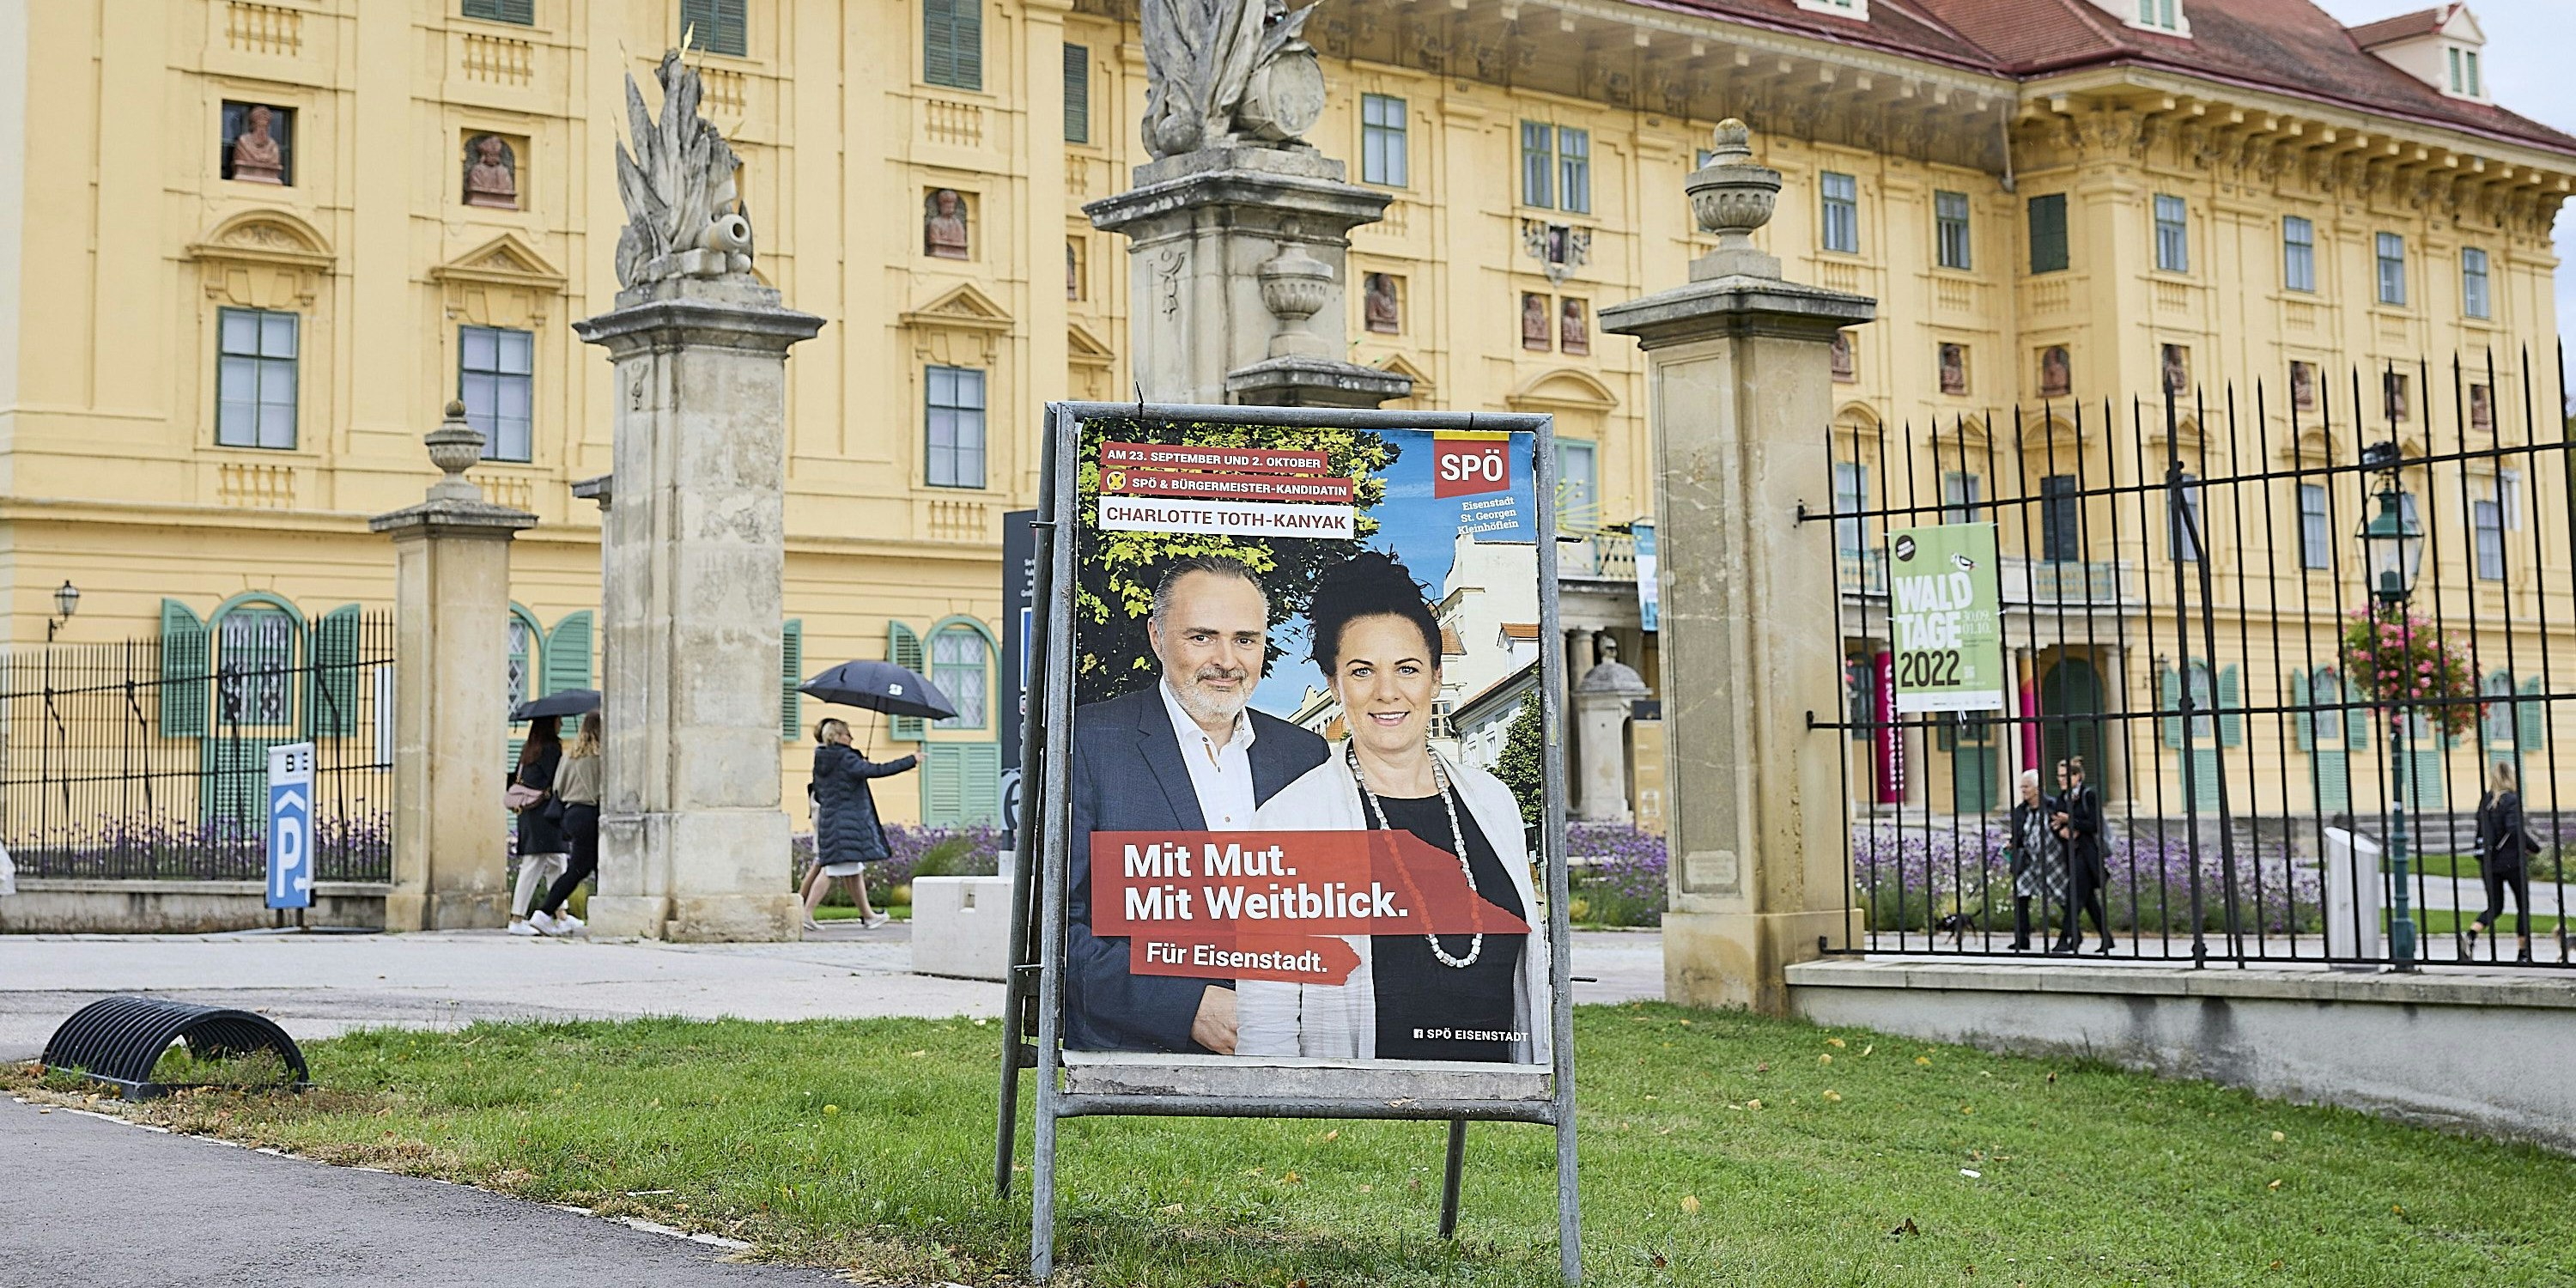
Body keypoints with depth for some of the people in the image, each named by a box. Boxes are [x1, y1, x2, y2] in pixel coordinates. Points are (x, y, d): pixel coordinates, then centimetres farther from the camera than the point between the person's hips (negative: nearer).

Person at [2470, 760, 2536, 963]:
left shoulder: (2485, 800, 7)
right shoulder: (2512, 799, -12)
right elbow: (2515, 829, -23)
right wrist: (2534, 847, -12)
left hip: (2490, 862, 5)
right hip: (2513, 861, -5)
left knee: (2494, 908, 10)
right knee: (2523, 906, 10)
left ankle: (2470, 938, -15)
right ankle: (2524, 953, 12)